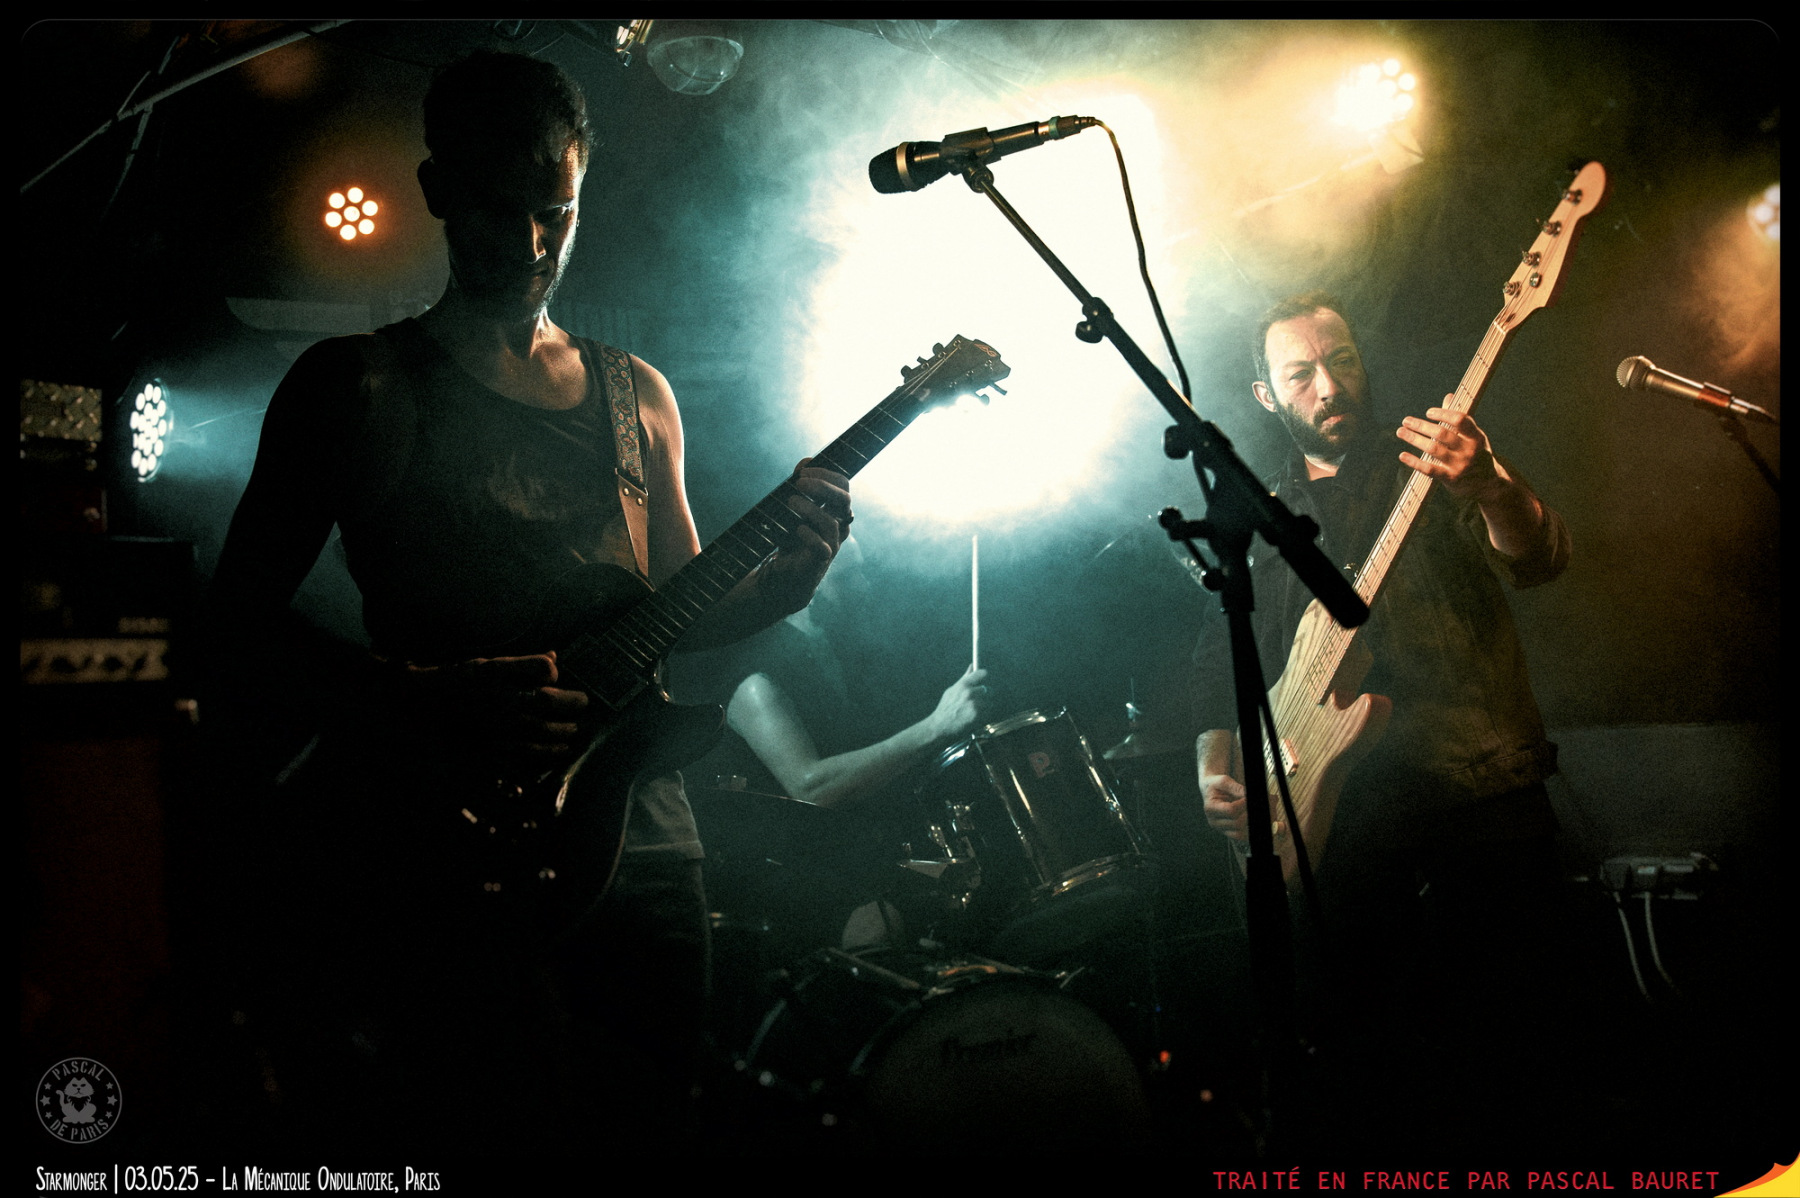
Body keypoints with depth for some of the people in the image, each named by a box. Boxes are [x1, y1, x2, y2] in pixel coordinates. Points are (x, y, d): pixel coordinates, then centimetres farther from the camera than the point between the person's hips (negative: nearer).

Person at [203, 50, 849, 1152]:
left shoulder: (638, 393, 14)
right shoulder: (361, 387, -1)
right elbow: (238, 641, -3)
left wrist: (784, 575, -3)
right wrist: (429, 700, -18)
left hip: (636, 815, 5)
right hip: (453, 837, -5)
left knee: (659, 1105, 11)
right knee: (491, 1125, -7)